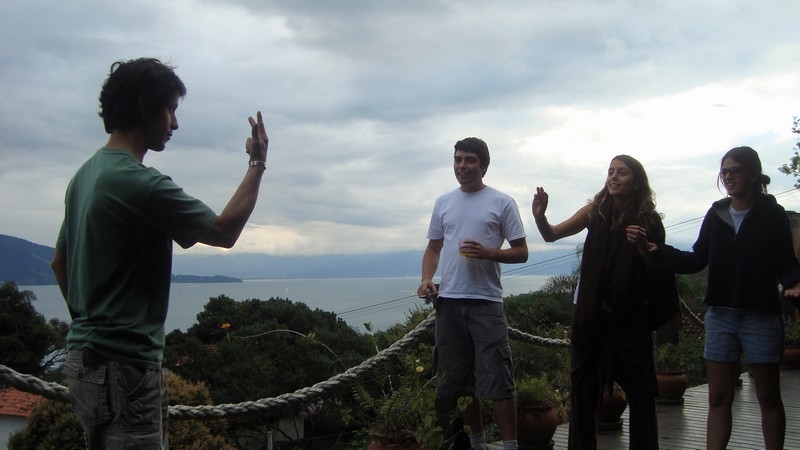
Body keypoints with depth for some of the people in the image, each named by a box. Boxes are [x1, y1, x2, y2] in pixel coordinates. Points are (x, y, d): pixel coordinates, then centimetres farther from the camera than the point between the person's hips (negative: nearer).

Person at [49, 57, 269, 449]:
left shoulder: (85, 175, 10)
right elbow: (225, 231, -10)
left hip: (85, 358, 10)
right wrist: (257, 164, 1)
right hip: (124, 367, -10)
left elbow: (59, 261, 20)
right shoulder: (139, 184, -19)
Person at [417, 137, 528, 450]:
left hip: (486, 302, -4)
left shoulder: (502, 203, 1)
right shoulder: (443, 203, 13)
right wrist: (426, 279, -2)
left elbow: (521, 253, 1)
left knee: (497, 379, -8)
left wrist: (487, 253, -16)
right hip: (448, 301, 5)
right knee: (458, 378, 10)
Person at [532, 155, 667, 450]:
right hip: (591, 314, 2)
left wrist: (642, 246, -17)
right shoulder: (596, 212, 0)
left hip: (631, 317, -2)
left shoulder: (649, 220, -3)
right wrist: (539, 216, -21)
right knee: (582, 390, 9)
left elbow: (657, 273, 2)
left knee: (640, 391, 2)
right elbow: (552, 235, 0)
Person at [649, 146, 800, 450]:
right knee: (718, 397, 5)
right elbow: (697, 260, 7)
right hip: (721, 315, 3)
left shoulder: (772, 215, -4)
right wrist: (658, 252, -5)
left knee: (768, 396, 7)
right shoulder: (716, 214, 6)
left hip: (761, 316, -3)